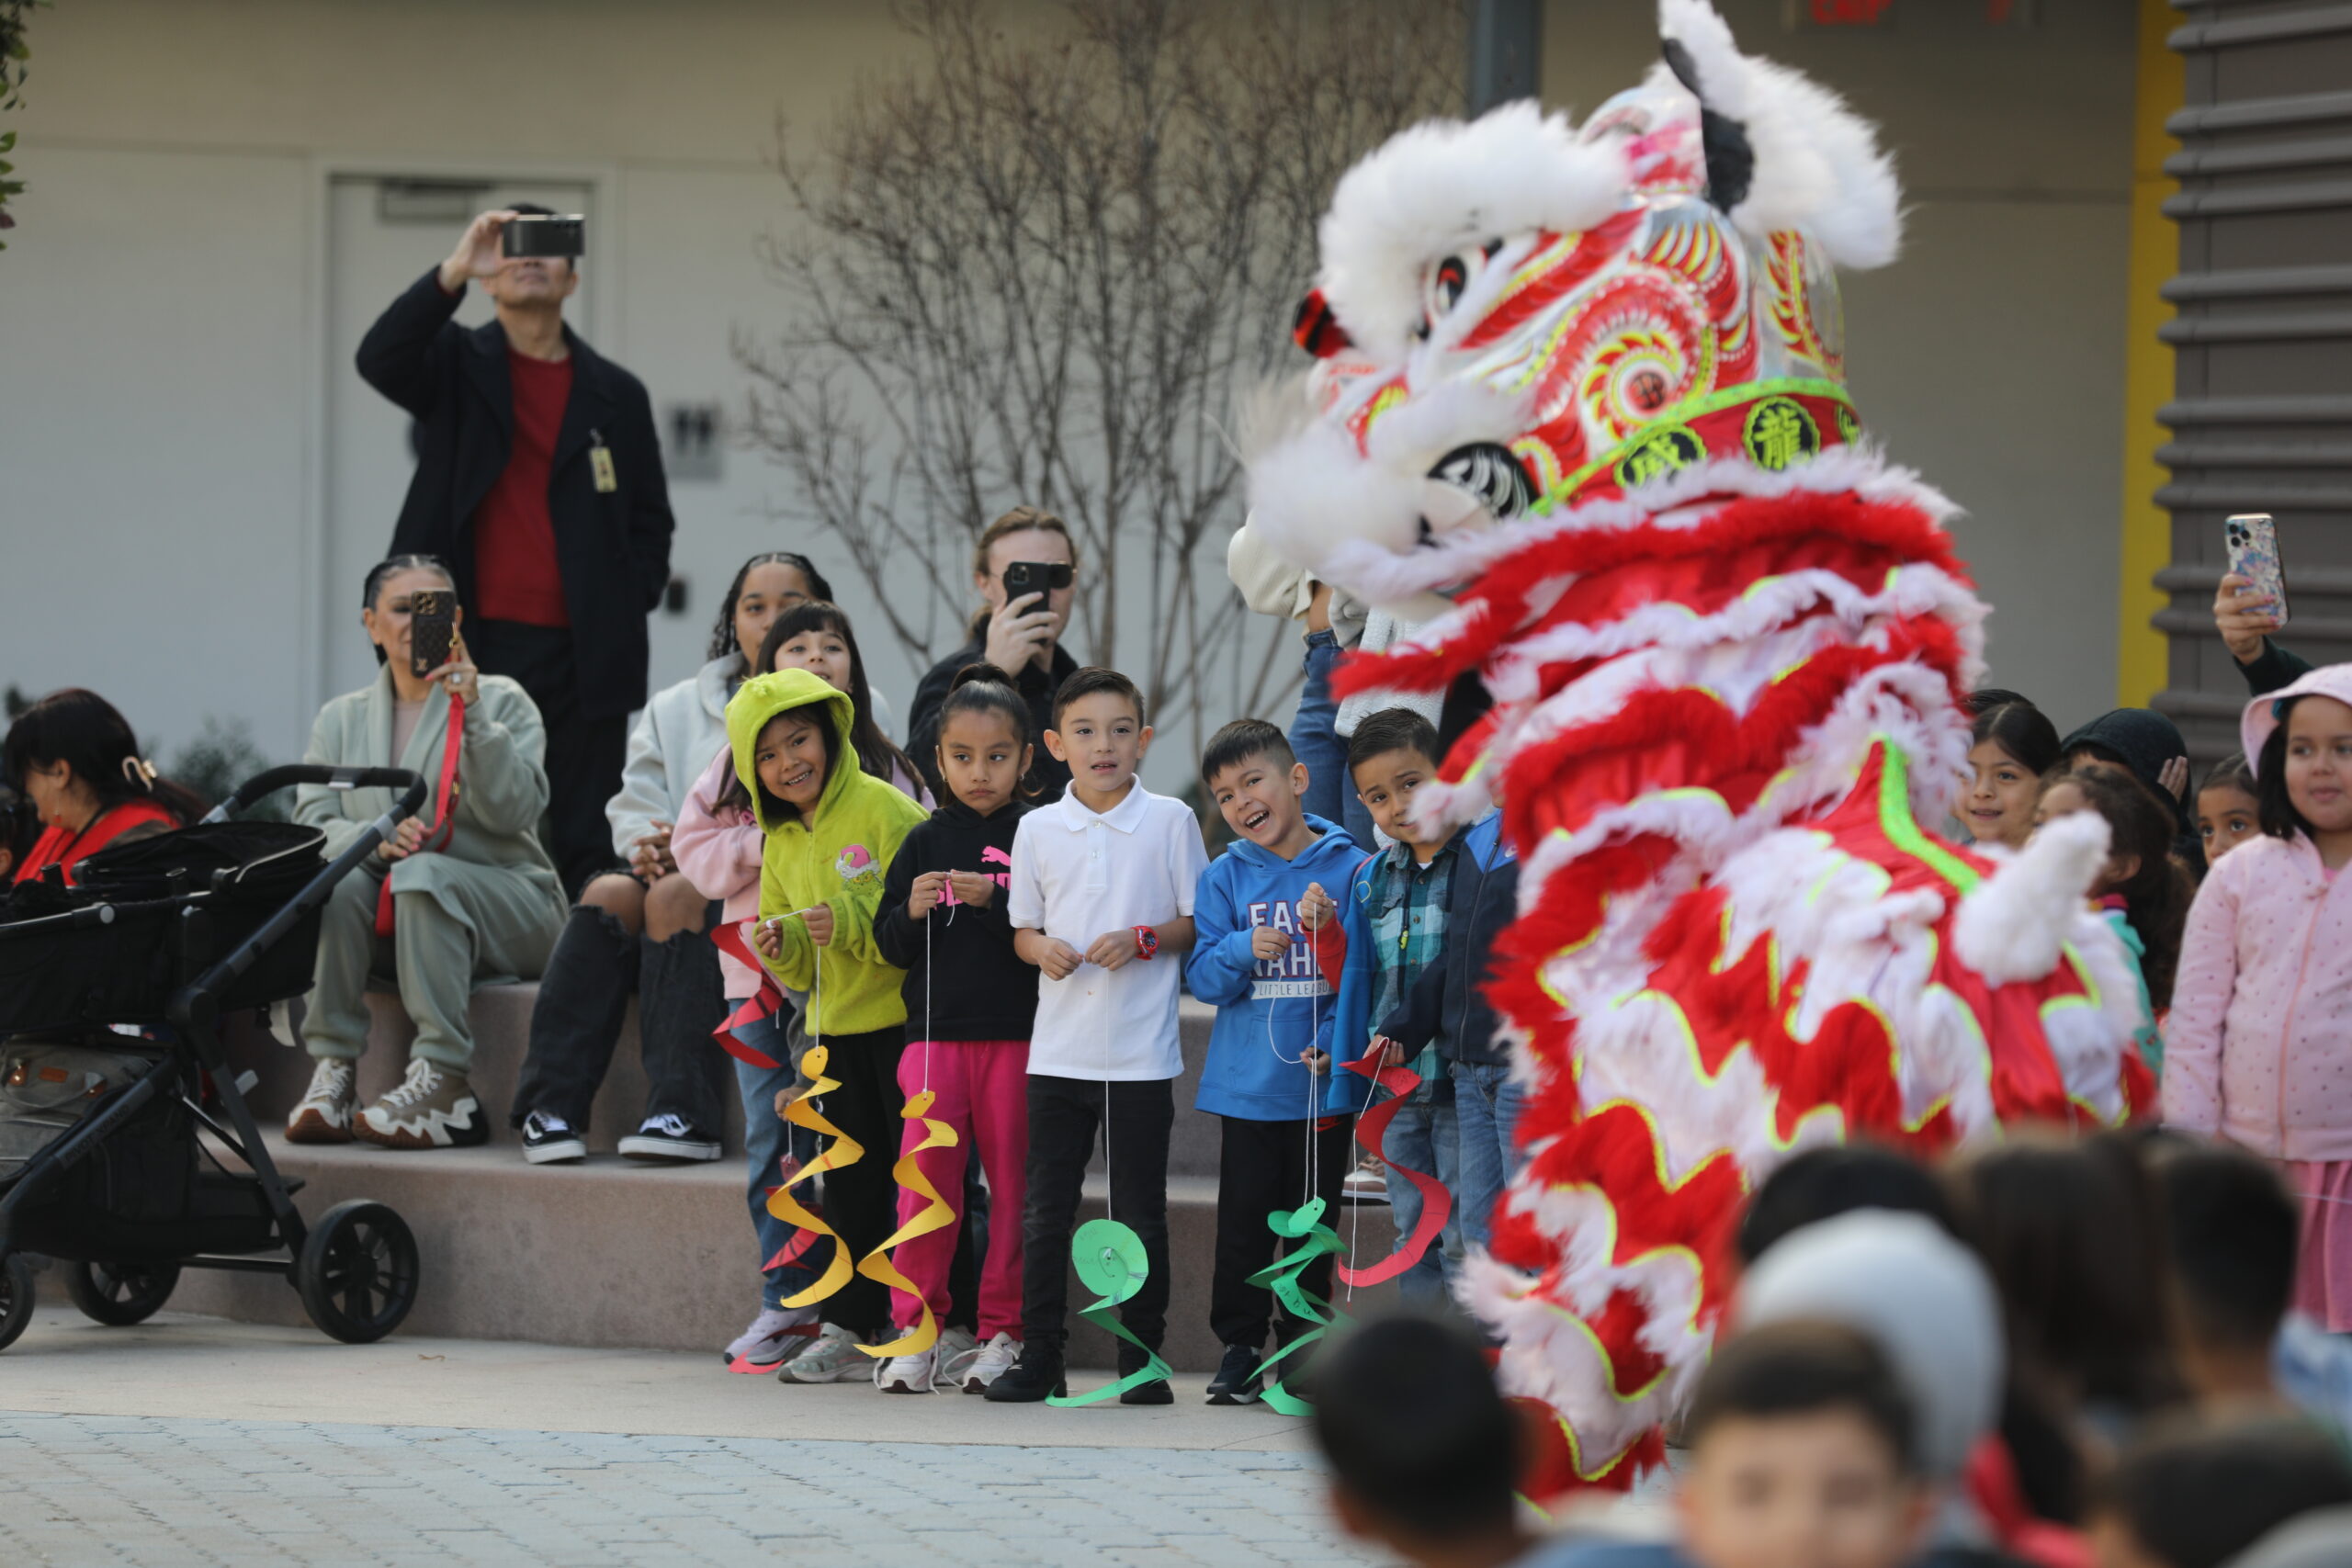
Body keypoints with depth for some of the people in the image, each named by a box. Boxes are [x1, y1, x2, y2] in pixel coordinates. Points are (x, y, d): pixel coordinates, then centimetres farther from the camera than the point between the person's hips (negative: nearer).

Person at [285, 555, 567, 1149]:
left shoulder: (501, 701, 7)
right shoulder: (341, 720, 14)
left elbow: (515, 810, -8)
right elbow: (310, 825, 1)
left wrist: (472, 712, -17)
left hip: (503, 907, -2)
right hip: (387, 925, 2)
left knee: (425, 876, -34)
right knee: (341, 880, -30)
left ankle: (442, 1078, -40)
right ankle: (332, 1072, -31)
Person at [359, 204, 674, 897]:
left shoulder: (616, 395, 15)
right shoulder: (456, 366, 10)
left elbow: (651, 521, 18)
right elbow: (379, 359, -11)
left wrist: (628, 606, 1)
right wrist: (453, 273, -22)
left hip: (581, 655, 1)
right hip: (472, 646, -1)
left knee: (585, 848, -1)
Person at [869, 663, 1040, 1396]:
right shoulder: (924, 844, 9)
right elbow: (888, 945, 9)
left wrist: (991, 902, -20)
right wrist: (912, 910, -11)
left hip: (1017, 1037, -2)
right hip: (937, 1034, 2)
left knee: (1015, 1184, 3)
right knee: (924, 1181, -5)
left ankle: (1005, 1331, 10)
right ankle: (915, 1332, 2)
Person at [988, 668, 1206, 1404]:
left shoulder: (1170, 822, 0)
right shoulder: (1038, 829, 7)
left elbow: (1202, 923, 3)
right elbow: (1023, 928, 13)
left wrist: (1143, 940, -14)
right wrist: (1043, 949, -9)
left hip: (1141, 1053, -2)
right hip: (1058, 1051, 2)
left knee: (1139, 1214, 2)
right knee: (1044, 1211, 4)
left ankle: (1143, 1361, 10)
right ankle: (1038, 1357, 10)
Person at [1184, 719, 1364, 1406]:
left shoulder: (1349, 869, -1)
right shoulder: (1225, 878, 4)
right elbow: (1204, 979, 0)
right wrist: (1246, 950, -18)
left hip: (1323, 1085, -1)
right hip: (1246, 1084, 1)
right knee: (1244, 1220, 2)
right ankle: (1239, 1348, 11)